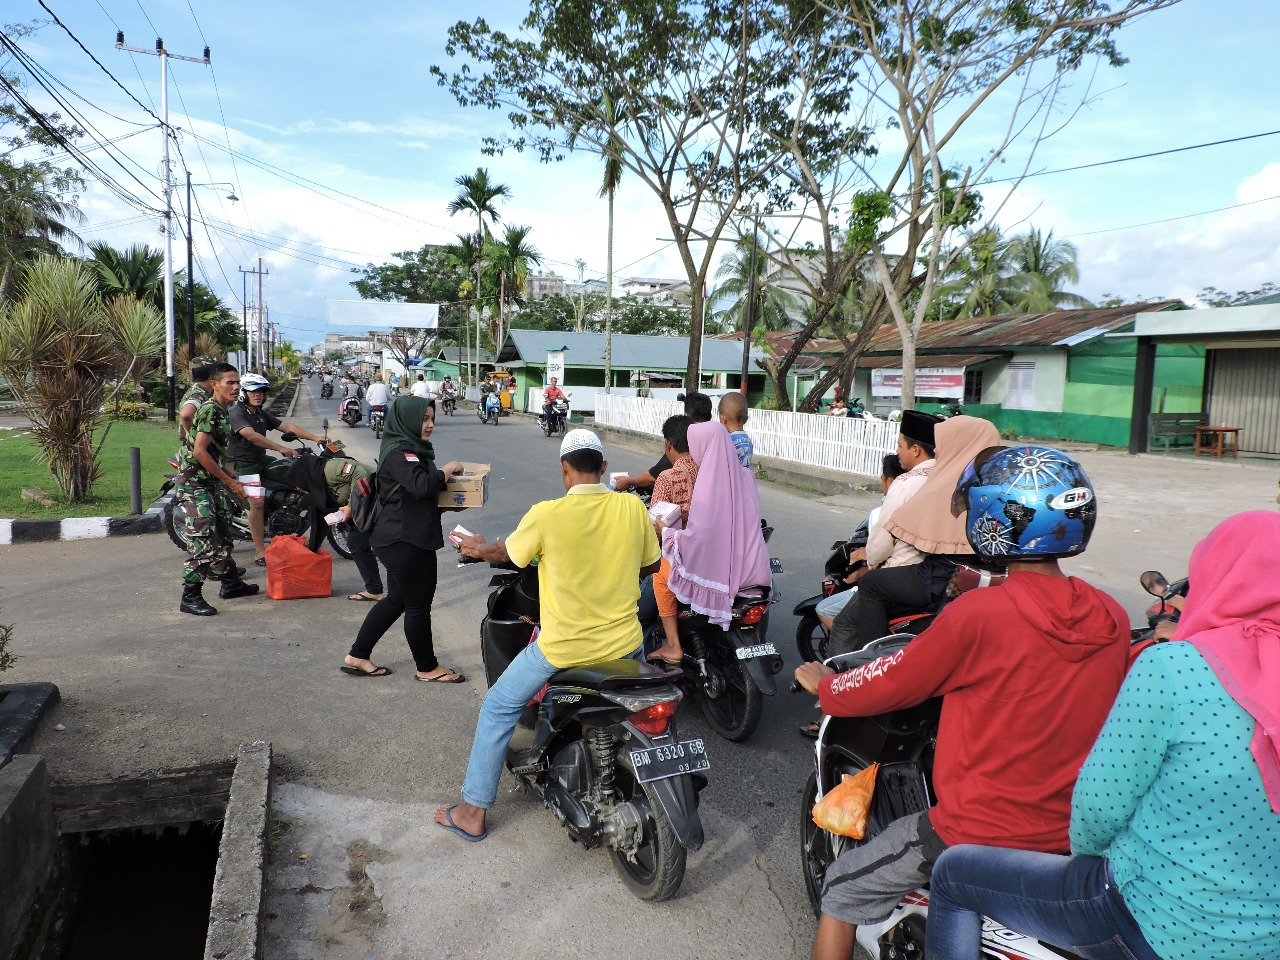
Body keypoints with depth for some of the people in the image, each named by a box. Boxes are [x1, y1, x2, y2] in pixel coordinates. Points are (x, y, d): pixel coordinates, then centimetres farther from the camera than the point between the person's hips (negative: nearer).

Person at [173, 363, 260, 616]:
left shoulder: (222, 411, 14)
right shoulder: (210, 410, -16)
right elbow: (200, 452, -23)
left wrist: (232, 477, 12)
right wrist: (229, 481, -18)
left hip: (210, 483, 10)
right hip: (194, 483, -10)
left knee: (222, 533, 17)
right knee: (202, 541, -12)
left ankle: (230, 583, 30)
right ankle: (190, 598, -6)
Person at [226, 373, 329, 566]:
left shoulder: (263, 414, 15)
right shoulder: (237, 412, -11)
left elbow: (287, 426, 6)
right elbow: (251, 435, -28)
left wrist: (315, 438, -6)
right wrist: (281, 448, -36)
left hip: (262, 461, 9)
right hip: (242, 464, -9)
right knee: (257, 501, -24)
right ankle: (260, 552, -20)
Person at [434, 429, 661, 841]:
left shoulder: (546, 514, -16)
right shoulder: (633, 507, -7)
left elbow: (505, 553, 2)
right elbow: (651, 564, 8)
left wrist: (477, 548, 24)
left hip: (563, 646, -3)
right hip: (624, 643, 4)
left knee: (497, 709, 18)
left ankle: (473, 812, 27)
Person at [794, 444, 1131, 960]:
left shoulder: (977, 614, -23)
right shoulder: (1113, 618, -5)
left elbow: (886, 685, -11)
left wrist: (823, 684, 9)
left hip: (980, 831, -6)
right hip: (1073, 829, 6)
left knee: (842, 890, 14)